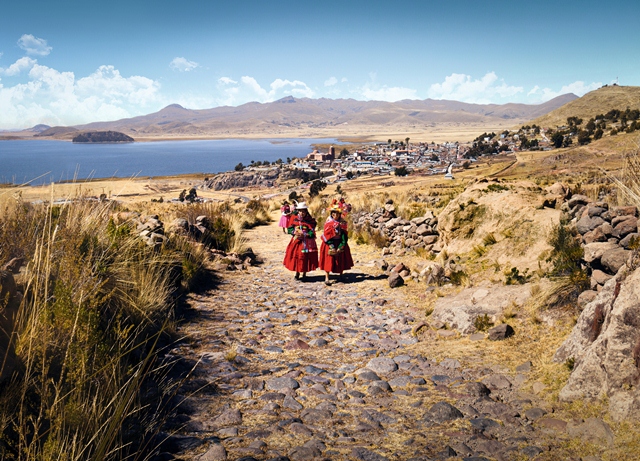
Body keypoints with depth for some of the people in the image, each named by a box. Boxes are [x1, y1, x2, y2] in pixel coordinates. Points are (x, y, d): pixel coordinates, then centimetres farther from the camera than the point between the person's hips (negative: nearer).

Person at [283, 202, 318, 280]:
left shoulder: (310, 220, -6)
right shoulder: (294, 218, 1)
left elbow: (312, 233, -10)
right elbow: (289, 229, 3)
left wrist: (303, 234, -22)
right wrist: (294, 232, -16)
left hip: (306, 243, -2)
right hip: (296, 241, 2)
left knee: (305, 258, 0)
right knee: (295, 256, 4)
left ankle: (304, 274, 18)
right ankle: (297, 273, 24)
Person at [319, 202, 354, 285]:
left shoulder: (343, 223, 0)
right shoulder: (328, 223, -8)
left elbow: (344, 235, -3)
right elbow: (326, 236, -11)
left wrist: (340, 246, -13)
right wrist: (332, 247, -17)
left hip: (340, 244, 3)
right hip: (329, 244, -3)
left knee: (341, 260, 9)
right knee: (328, 261, -6)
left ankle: (340, 276, 27)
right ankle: (327, 278, -4)